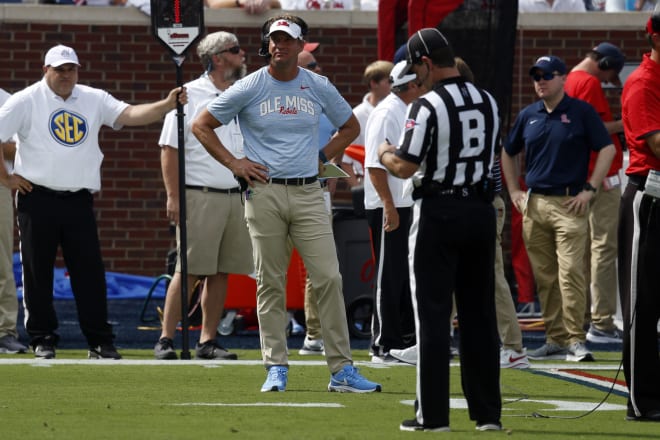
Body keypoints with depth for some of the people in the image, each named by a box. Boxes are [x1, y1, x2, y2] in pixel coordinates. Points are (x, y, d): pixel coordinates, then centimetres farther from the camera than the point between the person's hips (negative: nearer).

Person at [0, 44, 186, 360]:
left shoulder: (94, 100, 9)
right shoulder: (26, 101, -1)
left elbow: (130, 115, -2)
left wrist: (166, 105, -17)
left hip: (80, 201, 3)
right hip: (38, 200, -3)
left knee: (90, 271, 1)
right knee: (37, 272, 1)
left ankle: (99, 342, 4)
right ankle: (42, 339, 10)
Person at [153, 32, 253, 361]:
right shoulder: (189, 96, -3)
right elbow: (169, 148, -6)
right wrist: (173, 195, -13)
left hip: (237, 196, 6)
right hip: (200, 195, -6)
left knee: (221, 272, 5)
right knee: (188, 271, -8)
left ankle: (207, 341, 9)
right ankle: (166, 339, -5)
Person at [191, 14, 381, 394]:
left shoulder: (319, 88, 8)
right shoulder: (248, 88, 1)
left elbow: (350, 127, 23)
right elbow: (201, 125, 6)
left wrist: (323, 157, 10)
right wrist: (234, 163, -1)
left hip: (308, 194, 1)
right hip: (265, 194, -1)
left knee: (328, 278, -6)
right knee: (271, 283, 1)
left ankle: (342, 370, -5)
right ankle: (277, 368, 8)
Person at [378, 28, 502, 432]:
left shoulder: (428, 106, -14)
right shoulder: (488, 103, 7)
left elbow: (405, 167, -17)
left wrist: (385, 153, 6)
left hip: (438, 213, -6)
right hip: (481, 211, 6)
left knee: (432, 313, -1)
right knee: (480, 314, 10)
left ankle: (433, 414, -2)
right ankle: (488, 412, 11)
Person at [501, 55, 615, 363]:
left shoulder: (581, 112, -1)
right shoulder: (528, 116, 13)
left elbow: (607, 149, -4)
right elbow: (507, 153, 26)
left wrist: (589, 190, -8)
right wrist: (513, 191, 17)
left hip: (569, 204, -5)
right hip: (534, 204, 5)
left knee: (570, 271, -13)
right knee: (544, 276, 6)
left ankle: (576, 340, -12)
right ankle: (555, 339, 12)